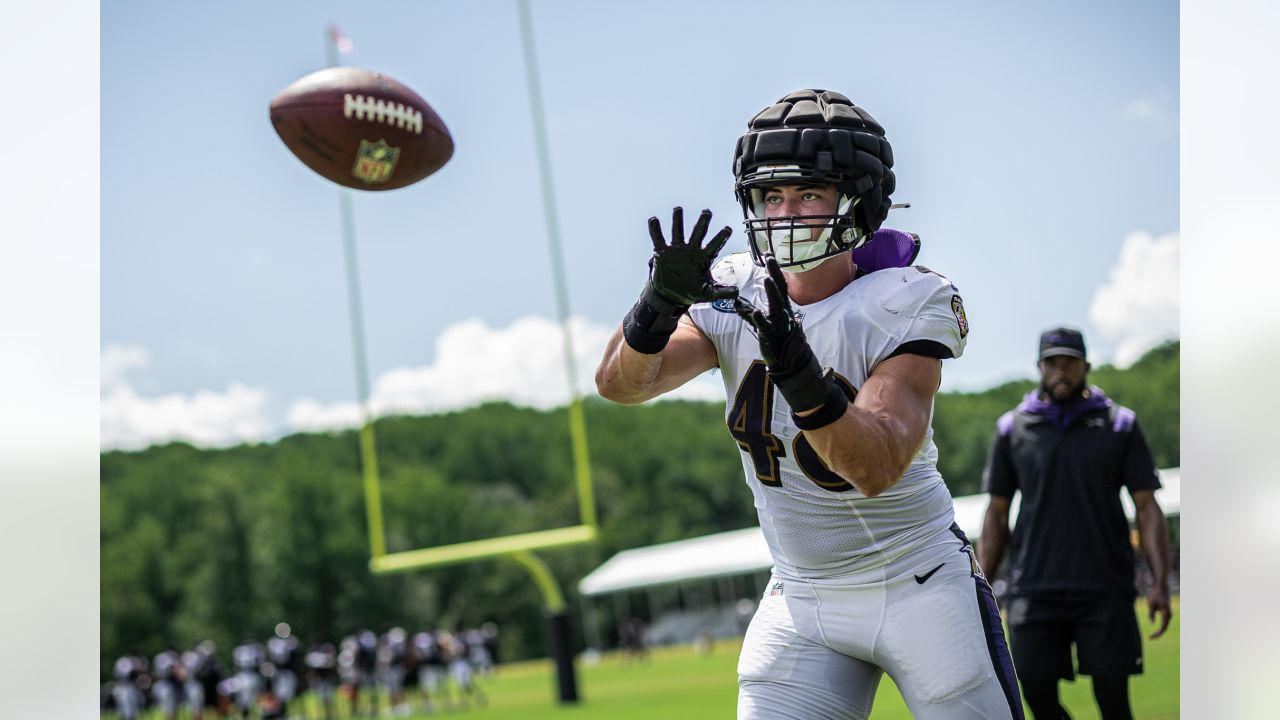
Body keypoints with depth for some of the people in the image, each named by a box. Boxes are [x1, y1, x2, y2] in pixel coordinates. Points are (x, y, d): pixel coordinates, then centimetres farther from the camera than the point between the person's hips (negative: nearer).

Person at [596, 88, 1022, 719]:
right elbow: (620, 383, -17)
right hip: (799, 604, 3)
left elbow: (877, 468, -28)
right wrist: (664, 297, -35)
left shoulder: (906, 307, -16)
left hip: (920, 590, -3)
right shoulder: (733, 297, -4)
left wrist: (796, 368, -42)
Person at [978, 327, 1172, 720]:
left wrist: (1160, 583, -8)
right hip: (1034, 591, 1)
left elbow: (1147, 507, 3)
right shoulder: (1012, 429, 7)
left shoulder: (1120, 425, 4)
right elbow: (997, 514, 10)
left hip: (1106, 589, -1)